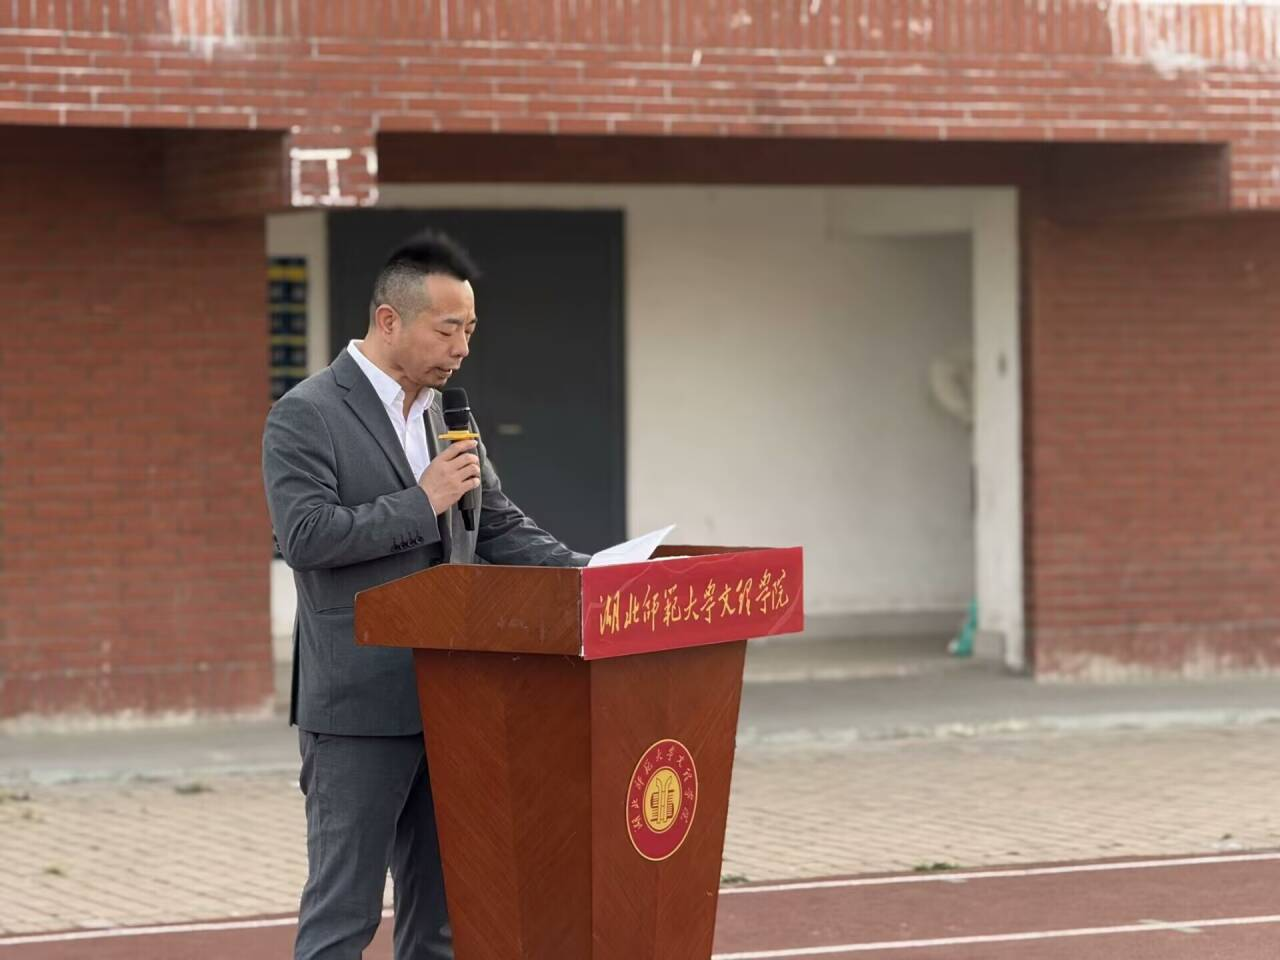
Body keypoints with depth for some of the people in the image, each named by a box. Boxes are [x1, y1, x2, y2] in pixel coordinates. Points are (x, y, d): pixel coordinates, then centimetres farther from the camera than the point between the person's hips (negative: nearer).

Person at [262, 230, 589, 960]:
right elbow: (304, 535, -19)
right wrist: (422, 502, -17)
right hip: (359, 707, -7)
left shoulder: (448, 415, 14)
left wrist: (588, 576, 1)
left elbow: (503, 531, 16)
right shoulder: (306, 417, -9)